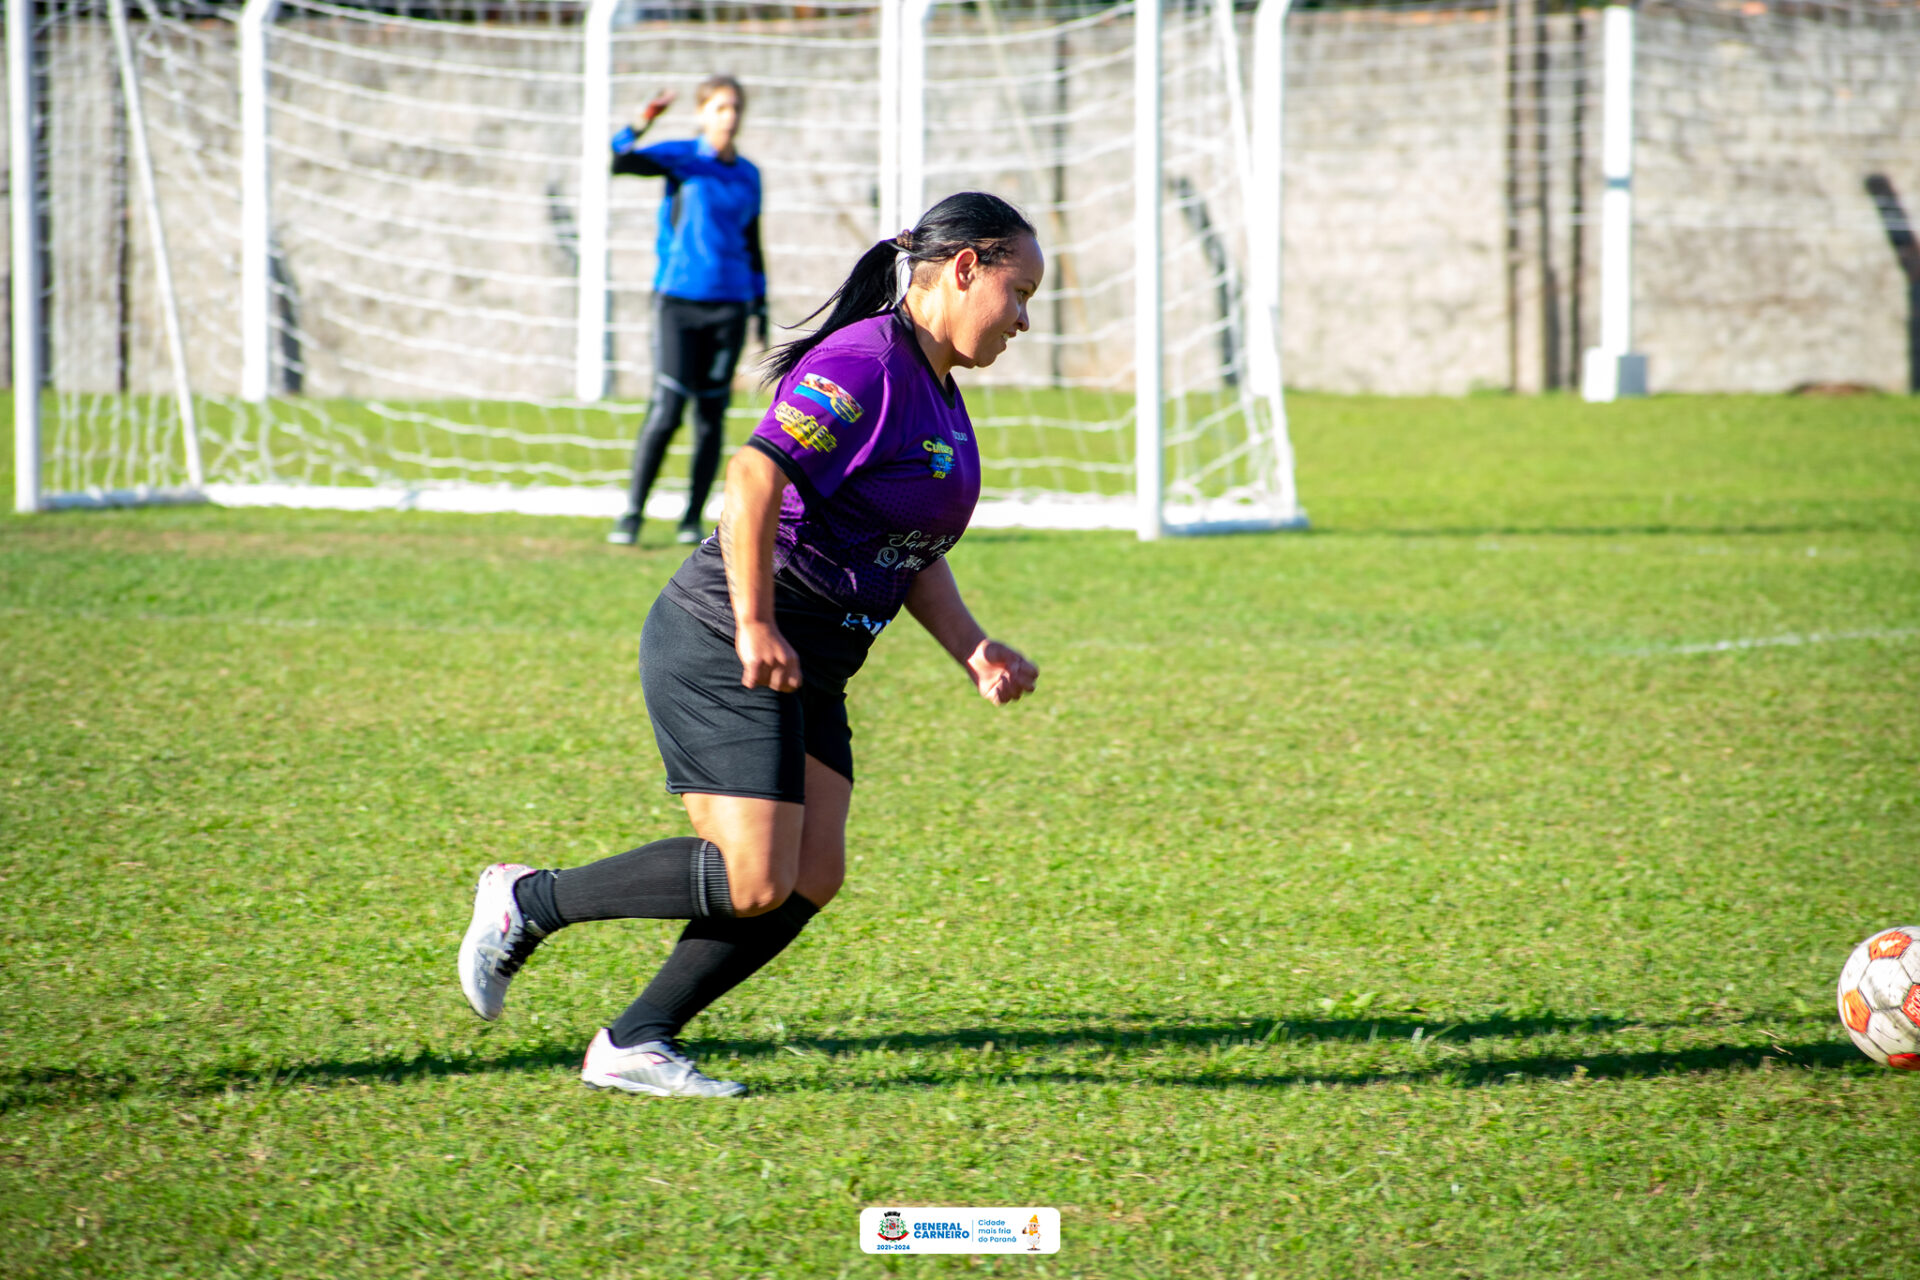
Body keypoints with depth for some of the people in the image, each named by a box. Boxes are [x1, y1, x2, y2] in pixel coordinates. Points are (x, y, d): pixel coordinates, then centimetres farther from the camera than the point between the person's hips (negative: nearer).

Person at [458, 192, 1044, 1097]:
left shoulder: (937, 392, 16)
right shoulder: (863, 365, -16)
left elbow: (914, 551, 23)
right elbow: (755, 478, -25)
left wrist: (973, 650, 10)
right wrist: (755, 627, -25)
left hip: (805, 675, 10)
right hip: (719, 651, -10)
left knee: (811, 878, -1)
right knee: (752, 882, -14)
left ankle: (632, 1044, 5)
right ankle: (526, 903, 1)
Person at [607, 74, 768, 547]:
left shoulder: (748, 175, 11)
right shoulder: (680, 159, -1)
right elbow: (623, 160, -17)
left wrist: (760, 305, 16)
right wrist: (643, 122, -35)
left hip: (729, 306, 4)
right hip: (678, 299, -4)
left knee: (711, 414, 3)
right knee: (666, 410, -11)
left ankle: (693, 518, 12)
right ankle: (632, 513, -4)